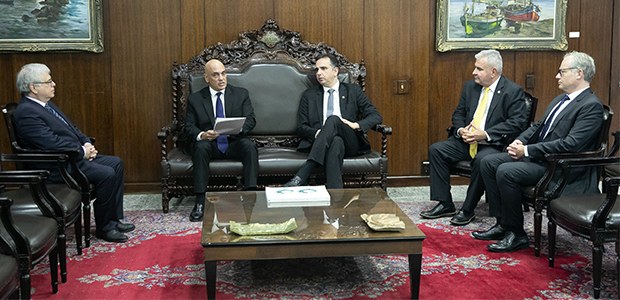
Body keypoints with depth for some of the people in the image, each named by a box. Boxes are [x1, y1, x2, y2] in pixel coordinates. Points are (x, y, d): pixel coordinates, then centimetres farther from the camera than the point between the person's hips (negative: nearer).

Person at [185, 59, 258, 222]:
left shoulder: (241, 94, 8)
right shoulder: (195, 99, 7)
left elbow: (251, 119, 0)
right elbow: (189, 126, 2)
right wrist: (201, 135, -22)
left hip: (234, 143, 0)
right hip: (210, 144, 0)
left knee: (249, 145, -31)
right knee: (201, 147, -33)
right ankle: (200, 202, -32)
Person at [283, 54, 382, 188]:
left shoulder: (353, 90, 17)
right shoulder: (309, 95, 19)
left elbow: (376, 116, 11)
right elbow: (302, 127, 12)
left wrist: (356, 125, -9)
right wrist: (317, 133, -11)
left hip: (350, 143, 0)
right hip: (321, 143, 0)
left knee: (333, 119, -32)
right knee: (336, 142, -37)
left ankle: (301, 176, -45)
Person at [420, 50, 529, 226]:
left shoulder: (513, 91, -7)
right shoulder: (470, 87, 11)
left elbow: (518, 123, -15)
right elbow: (458, 114, 16)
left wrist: (485, 135, -23)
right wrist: (461, 130, -8)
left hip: (493, 144, -6)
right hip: (466, 141, 7)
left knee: (482, 160, -37)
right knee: (436, 150, -12)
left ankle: (468, 210, -19)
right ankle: (445, 205, -6)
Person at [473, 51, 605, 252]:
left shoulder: (591, 105, -13)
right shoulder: (560, 100, 17)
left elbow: (570, 145, -23)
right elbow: (538, 126, 22)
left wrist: (527, 151, -21)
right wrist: (520, 141, 1)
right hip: (536, 156, 10)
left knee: (506, 172, -28)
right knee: (488, 162, -1)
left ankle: (516, 234, -12)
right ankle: (504, 223, 3)